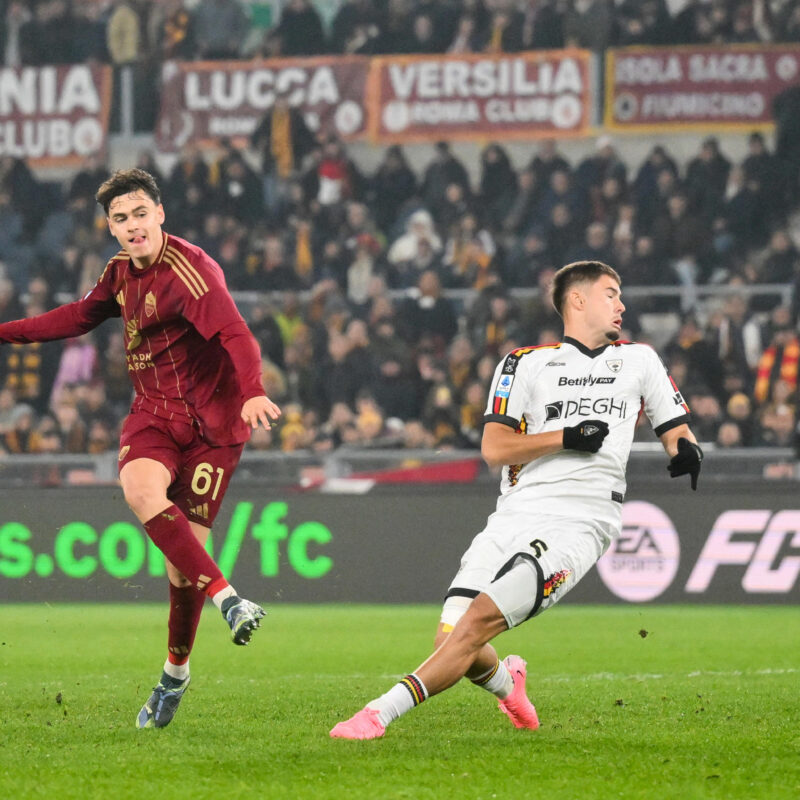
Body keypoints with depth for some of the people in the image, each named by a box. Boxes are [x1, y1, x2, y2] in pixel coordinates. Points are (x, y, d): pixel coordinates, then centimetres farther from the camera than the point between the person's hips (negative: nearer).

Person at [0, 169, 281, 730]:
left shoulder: (190, 270, -17)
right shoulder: (121, 273, 9)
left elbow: (235, 334, -31)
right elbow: (79, 316, 28)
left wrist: (253, 392, -49)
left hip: (210, 419, -6)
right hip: (153, 412, 6)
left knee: (185, 547, -7)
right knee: (140, 487, -30)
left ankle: (176, 670, 15)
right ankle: (227, 598, -34)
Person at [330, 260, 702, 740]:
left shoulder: (639, 360, 19)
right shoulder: (527, 363, 13)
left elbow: (677, 433, 22)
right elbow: (494, 448, 3)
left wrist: (686, 451, -2)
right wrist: (566, 437, -10)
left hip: (579, 524, -2)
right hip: (516, 516, 2)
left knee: (477, 623, -21)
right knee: (453, 639, -10)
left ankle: (381, 713, -23)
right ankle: (506, 682, 24)